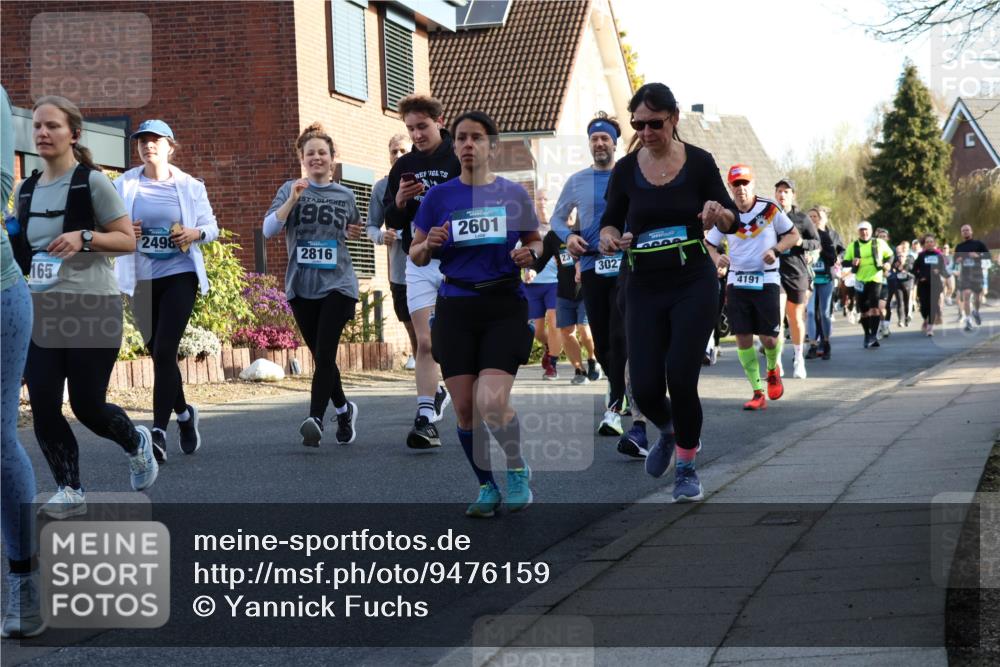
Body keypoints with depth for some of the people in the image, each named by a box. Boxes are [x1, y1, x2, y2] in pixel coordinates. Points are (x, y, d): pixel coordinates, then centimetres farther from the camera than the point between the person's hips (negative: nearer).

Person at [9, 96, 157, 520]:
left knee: (87, 405, -2)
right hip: (42, 311, 5)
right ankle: (69, 492, 9)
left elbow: (128, 241, -6)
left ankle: (137, 444, 30)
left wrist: (84, 237, -21)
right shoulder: (25, 191, 11)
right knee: (43, 408, -4)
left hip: (92, 309, -5)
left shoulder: (92, 182, -6)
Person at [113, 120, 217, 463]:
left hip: (179, 274, -3)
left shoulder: (190, 186, 1)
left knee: (164, 352, -15)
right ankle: (184, 413, 35)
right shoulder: (124, 185, 3)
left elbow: (212, 226, 7)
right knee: (158, 354, 10)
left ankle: (159, 432, -16)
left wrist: (196, 233, -15)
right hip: (141, 278, 3)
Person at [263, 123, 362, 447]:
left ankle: (315, 418, -22)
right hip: (301, 286, 1)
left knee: (325, 351, -16)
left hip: (337, 283, -1)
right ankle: (343, 409, 28)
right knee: (320, 356, 8)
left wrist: (356, 233, 7)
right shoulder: (290, 190, 5)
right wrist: (292, 200, -17)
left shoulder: (345, 195, 10)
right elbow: (268, 229, -7)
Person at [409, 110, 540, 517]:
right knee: (465, 408, 1)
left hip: (505, 307, -2)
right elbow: (416, 256, 10)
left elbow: (536, 242, 15)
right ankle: (487, 486, 21)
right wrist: (429, 244, -12)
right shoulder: (438, 196, 5)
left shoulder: (514, 194, 4)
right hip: (456, 309, 2)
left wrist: (530, 254, -7)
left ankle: (518, 471, 11)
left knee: (492, 402, -16)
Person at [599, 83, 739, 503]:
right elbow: (610, 221, 10)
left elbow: (732, 220, 1)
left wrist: (718, 213, -22)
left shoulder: (699, 162, -4)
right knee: (645, 388, -4)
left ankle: (687, 468, 11)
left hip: (694, 283, -2)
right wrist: (609, 238, -14)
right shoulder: (625, 169, 1)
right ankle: (668, 431, 33)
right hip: (644, 288, 2)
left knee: (680, 378, -12)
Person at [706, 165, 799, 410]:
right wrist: (716, 258, -13)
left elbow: (793, 235, 6)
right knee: (742, 338, -2)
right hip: (736, 282, 2)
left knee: (769, 338, -5)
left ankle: (772, 370, 30)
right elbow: (708, 243, 9)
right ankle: (758, 393, 7)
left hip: (767, 281, -2)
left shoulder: (769, 209, -3)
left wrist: (775, 250, -12)